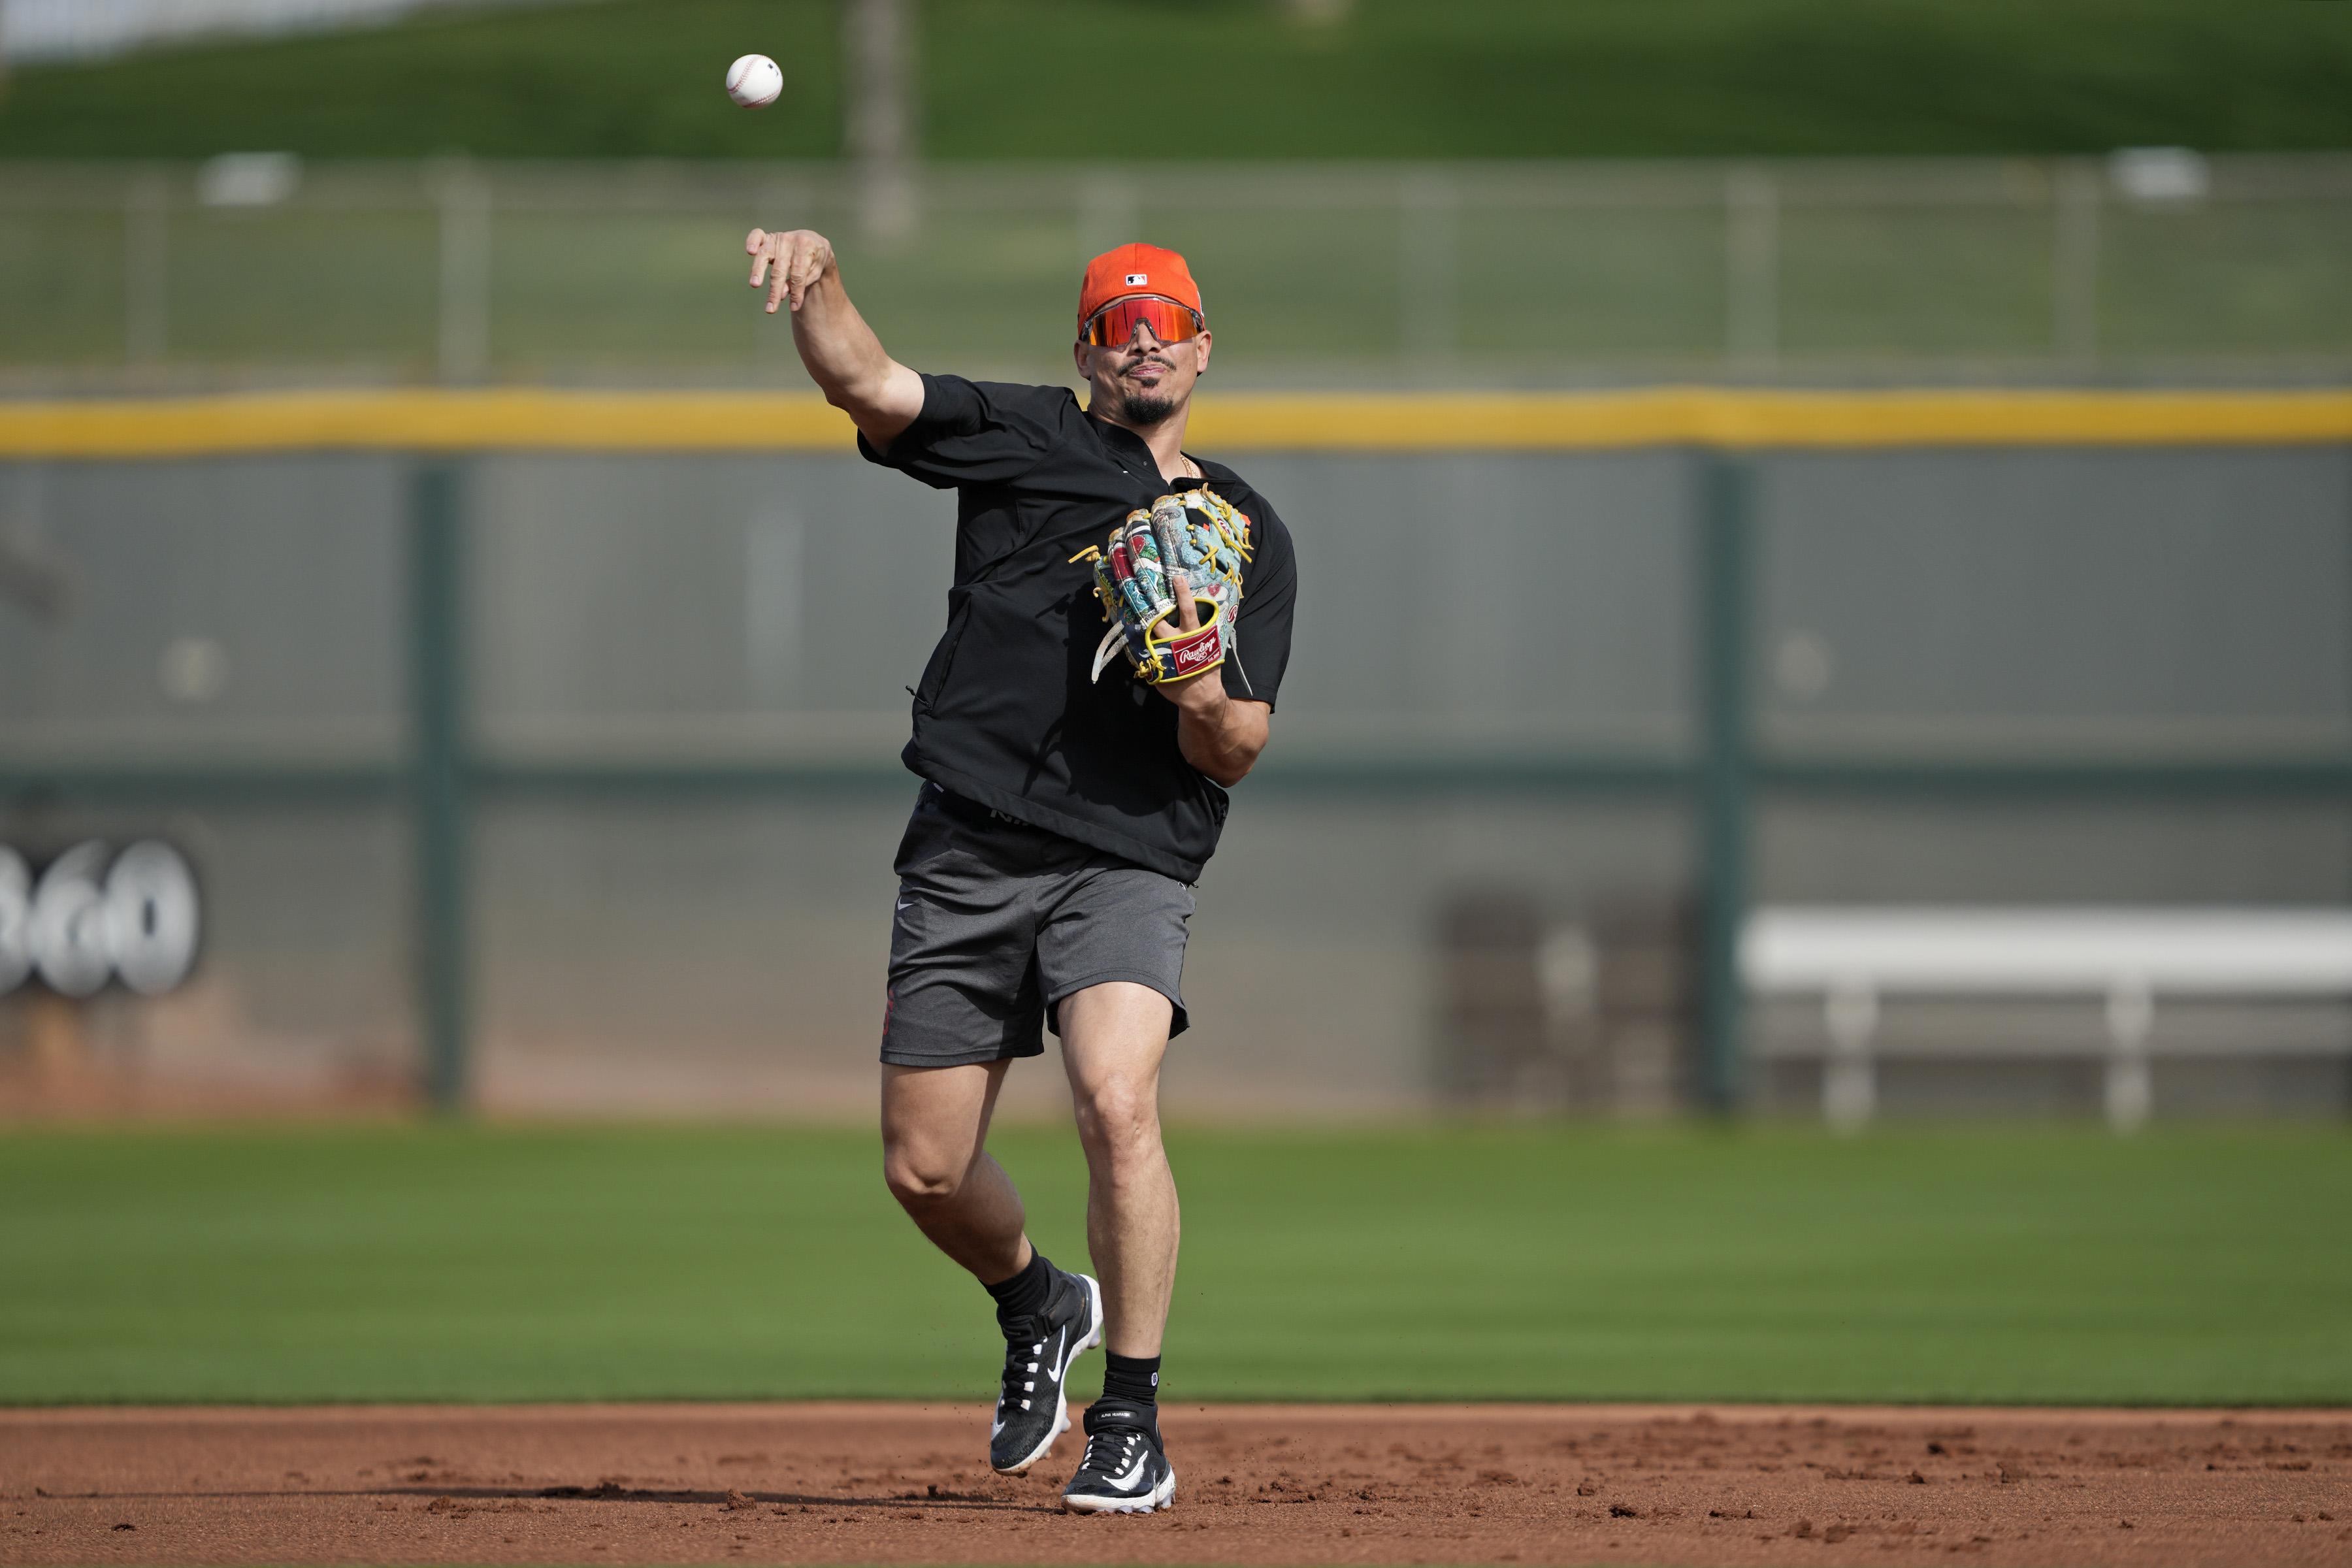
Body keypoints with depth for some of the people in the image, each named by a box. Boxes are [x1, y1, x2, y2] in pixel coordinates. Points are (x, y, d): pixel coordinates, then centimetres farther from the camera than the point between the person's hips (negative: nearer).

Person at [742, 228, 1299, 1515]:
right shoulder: (1027, 439, 10)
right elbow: (866, 384, -7)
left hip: (1128, 863, -1)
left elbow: (1236, 756, 8)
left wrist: (1205, 703, -16)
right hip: (967, 855, 1)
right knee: (925, 1169, 4)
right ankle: (1039, 1310, 37)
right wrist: (819, 285, -27)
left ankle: (1131, 1431, -16)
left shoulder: (1251, 534, 13)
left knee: (1116, 1103, -25)